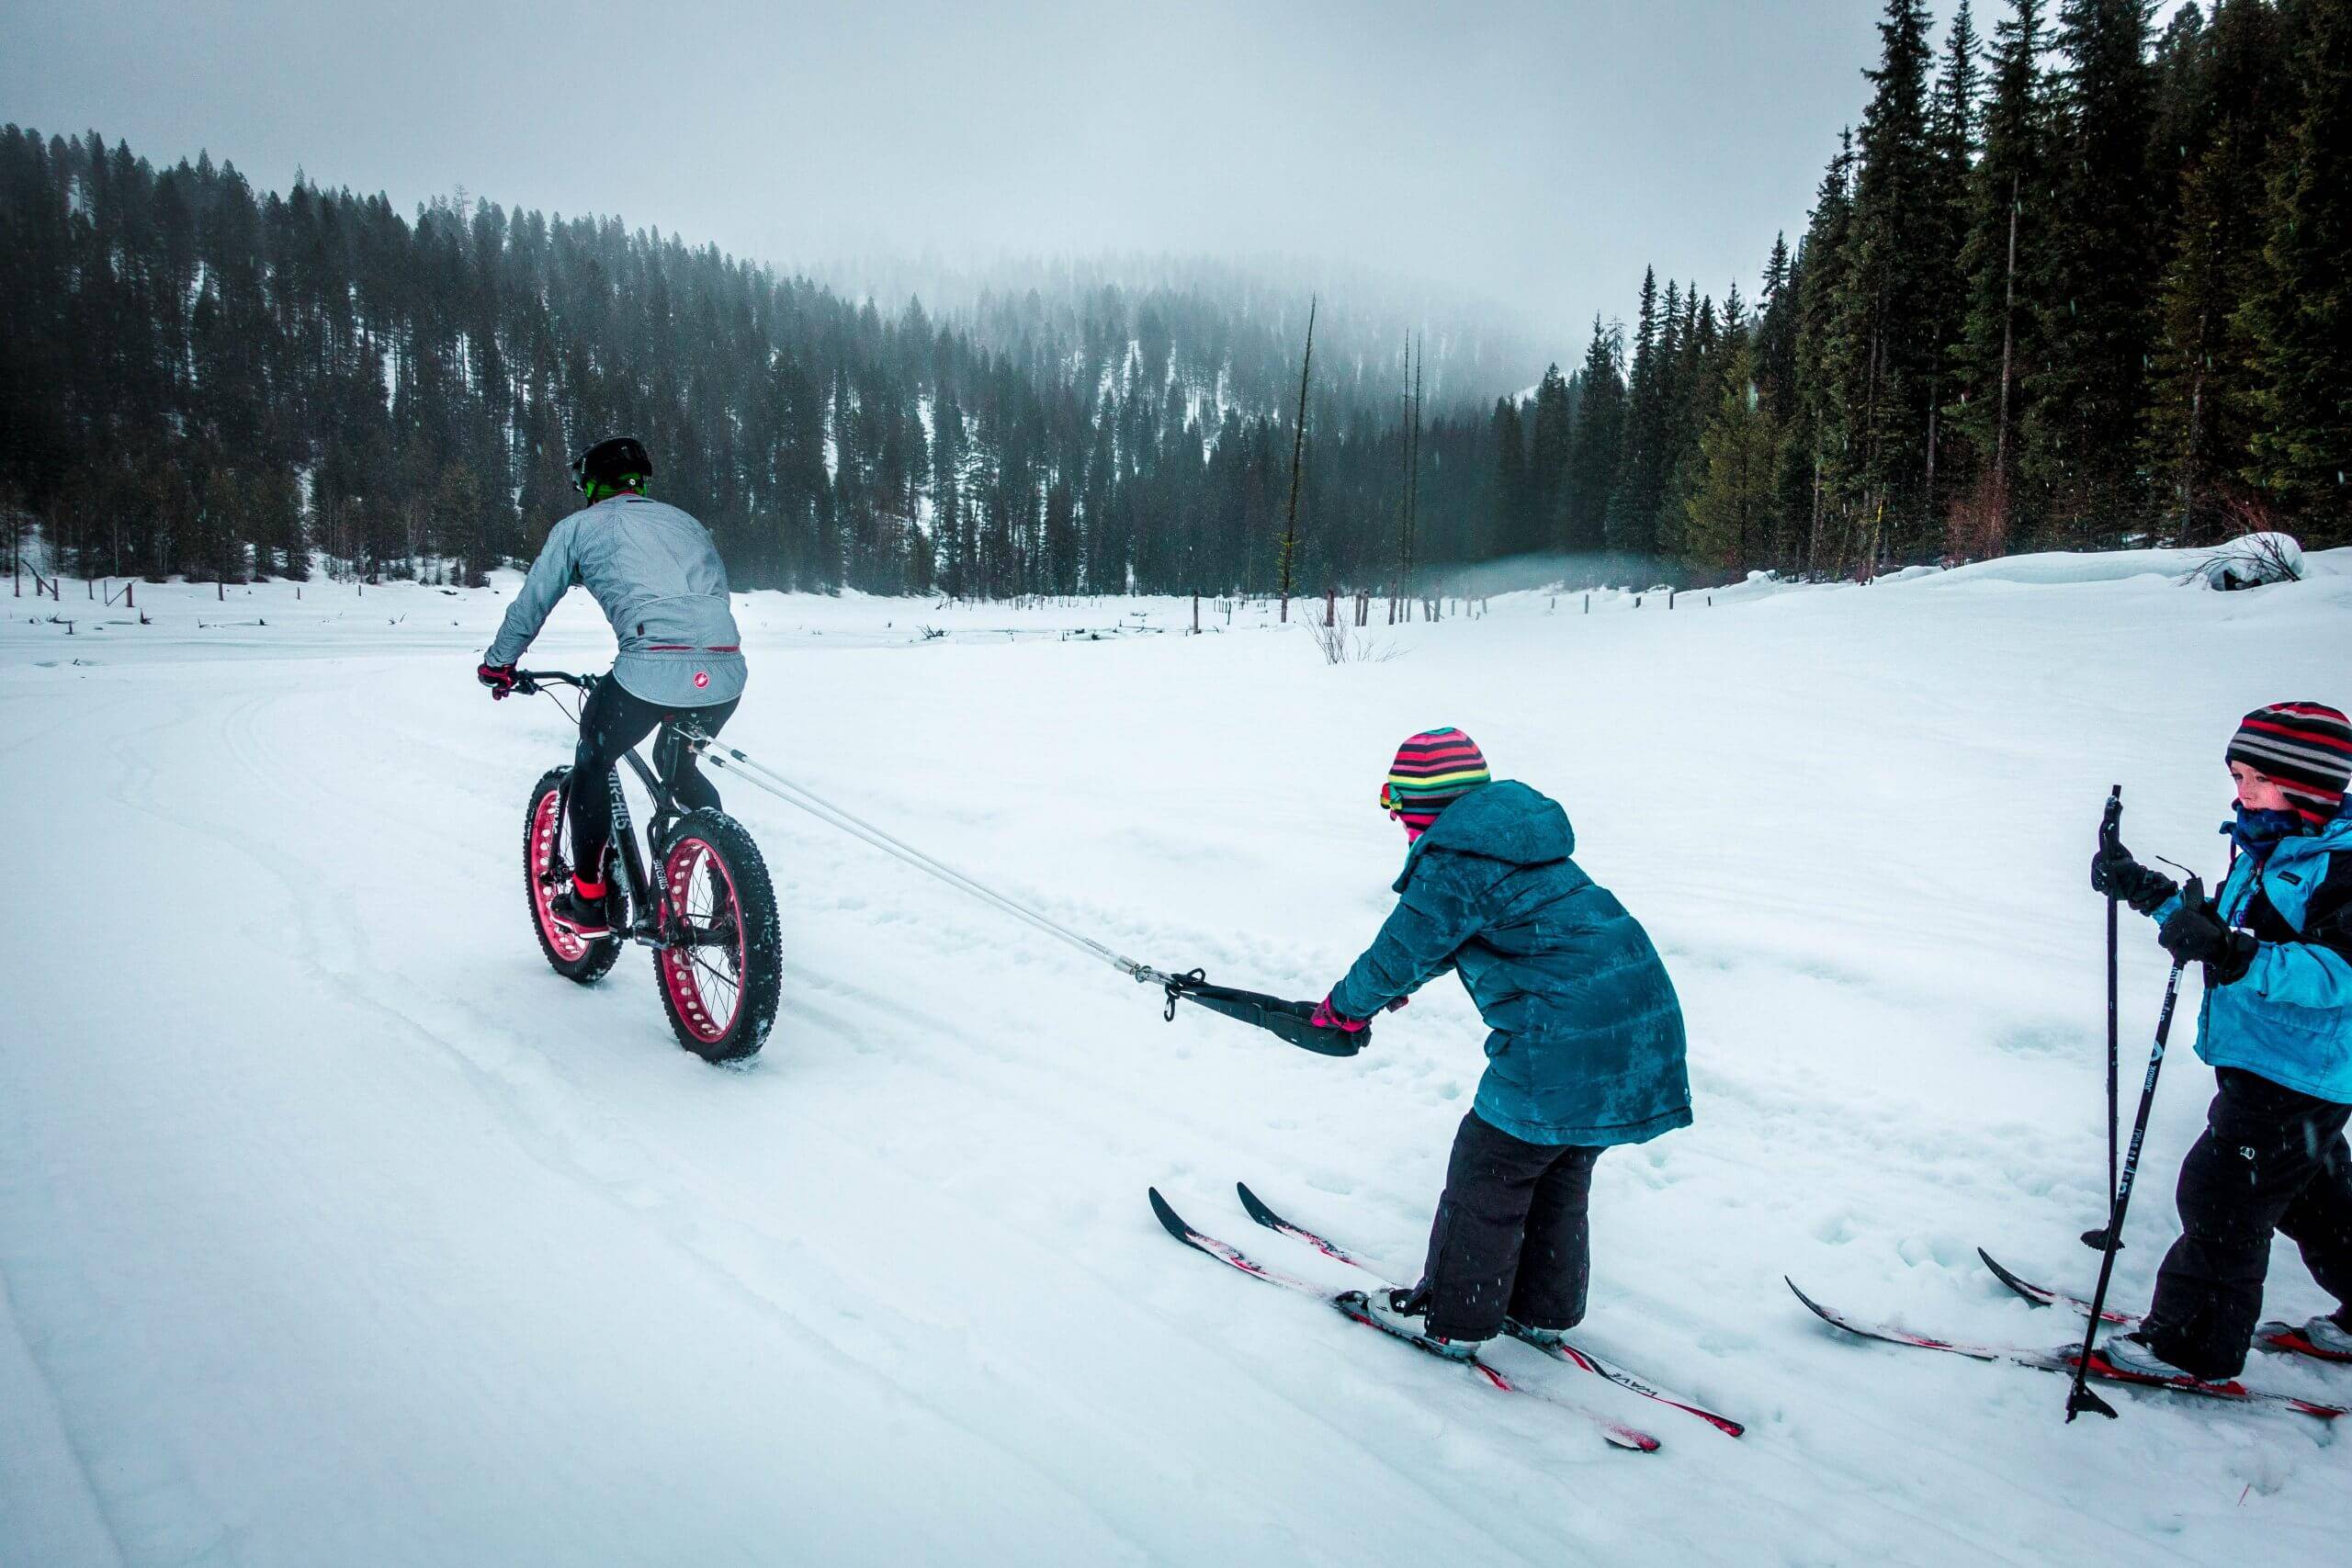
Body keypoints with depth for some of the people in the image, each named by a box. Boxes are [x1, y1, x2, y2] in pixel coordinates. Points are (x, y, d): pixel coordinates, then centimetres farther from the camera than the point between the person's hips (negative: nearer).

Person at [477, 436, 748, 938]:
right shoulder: (685, 521, 29)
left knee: (593, 764, 23)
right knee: (677, 766, 31)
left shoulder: (579, 526, 18)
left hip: (652, 670, -4)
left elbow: (530, 604, 23)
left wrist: (497, 663, 38)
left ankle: (590, 900, 26)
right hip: (725, 672, 5)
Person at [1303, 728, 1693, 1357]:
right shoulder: (1519, 839, 17)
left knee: (1490, 1168, 7)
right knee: (1560, 1168, 23)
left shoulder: (1454, 863, -13)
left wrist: (1345, 1005, 11)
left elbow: (1402, 952, -7)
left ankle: (1452, 1316, 21)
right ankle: (1546, 1306, 38)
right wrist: (1390, 987, 33)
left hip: (1565, 1040, -9)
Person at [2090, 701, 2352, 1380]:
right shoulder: (2267, 852, 8)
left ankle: (2193, 1345, 10)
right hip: (2259, 1068, 9)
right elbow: (2220, 929, 19)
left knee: (2221, 1202, -3)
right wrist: (2145, 891, 7)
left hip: (2297, 1078, -9)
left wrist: (2233, 956, -45)